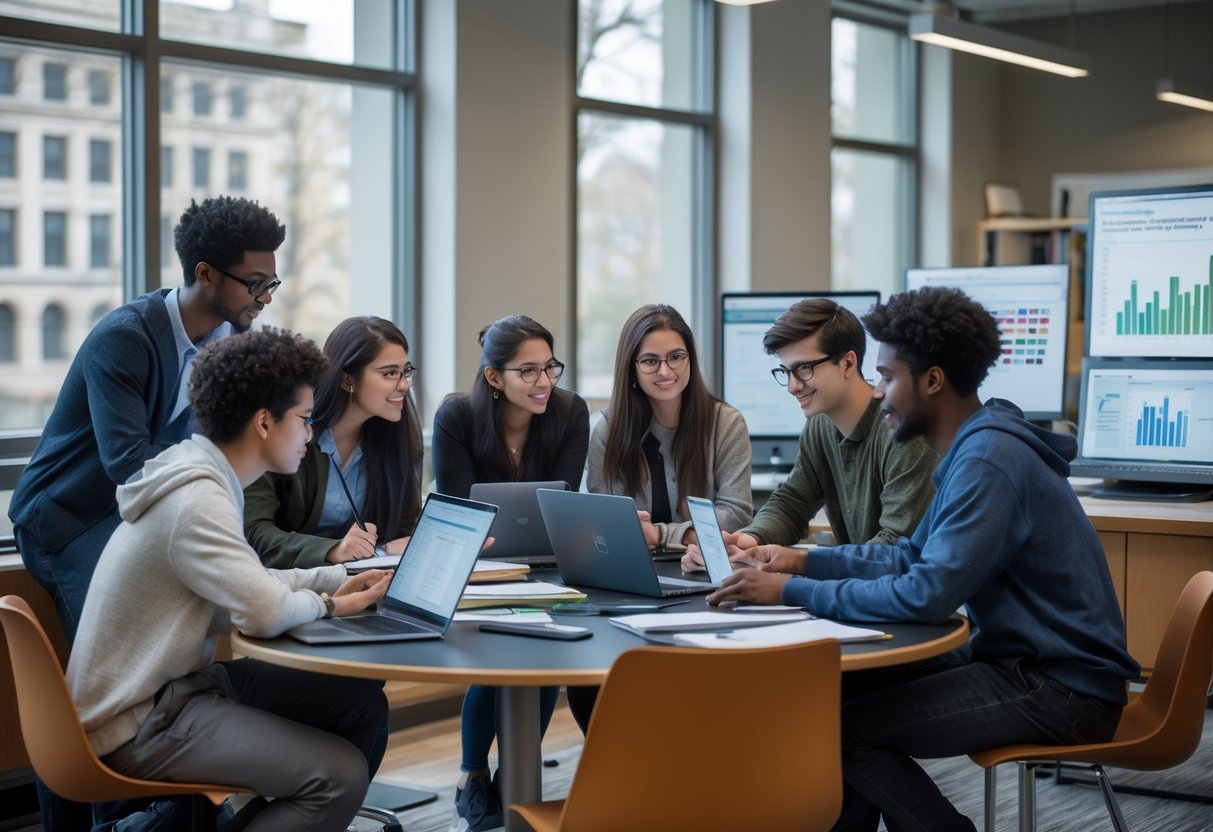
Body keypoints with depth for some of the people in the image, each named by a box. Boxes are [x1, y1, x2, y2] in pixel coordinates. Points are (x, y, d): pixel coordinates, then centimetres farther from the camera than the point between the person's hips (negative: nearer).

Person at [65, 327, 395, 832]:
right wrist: (326, 605, -10)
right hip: (139, 720, -10)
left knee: (364, 703, 8)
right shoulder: (196, 499, -23)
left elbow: (245, 585, 17)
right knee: (341, 775, -20)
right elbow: (267, 613, -32)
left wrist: (339, 581, 5)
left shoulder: (202, 475, 8)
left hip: (184, 680, 10)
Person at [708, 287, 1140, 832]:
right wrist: (805, 561, 8)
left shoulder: (988, 460, -22)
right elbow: (914, 557, 19)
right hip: (1017, 657, 10)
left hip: (1065, 685, -10)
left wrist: (794, 593, -20)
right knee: (842, 689, 6)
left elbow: (927, 596, -27)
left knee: (849, 728, -15)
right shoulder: (973, 446, 11)